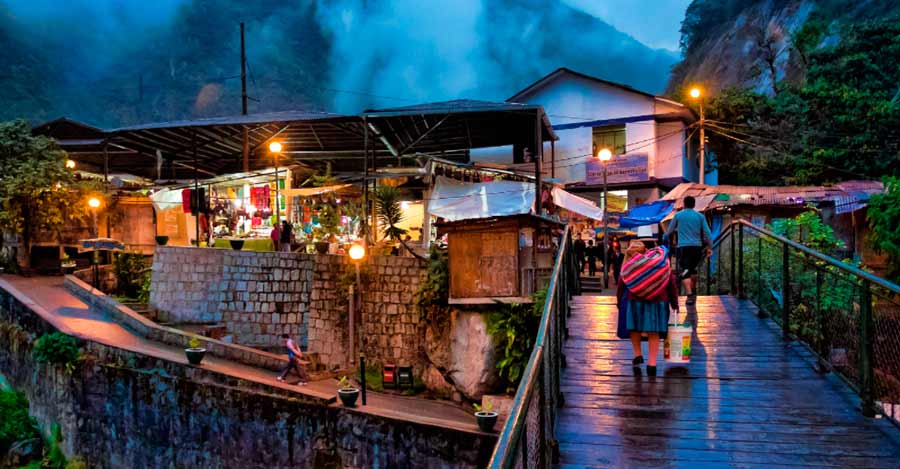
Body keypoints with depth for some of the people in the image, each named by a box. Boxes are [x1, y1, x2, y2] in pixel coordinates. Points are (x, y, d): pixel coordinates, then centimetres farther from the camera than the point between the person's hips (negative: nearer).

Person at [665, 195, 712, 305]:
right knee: (693, 269, 22)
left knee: (684, 272, -8)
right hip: (697, 247, 3)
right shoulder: (700, 216, 7)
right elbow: (707, 233, 3)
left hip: (683, 247, -3)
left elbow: (669, 232, 12)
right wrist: (709, 247, 11)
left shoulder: (678, 215, 4)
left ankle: (690, 295, -24)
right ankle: (693, 292, 35)